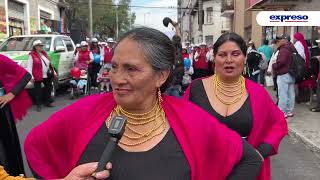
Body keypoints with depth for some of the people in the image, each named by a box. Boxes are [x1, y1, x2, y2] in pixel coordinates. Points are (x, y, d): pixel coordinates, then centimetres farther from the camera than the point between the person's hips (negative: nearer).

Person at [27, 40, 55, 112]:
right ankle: (38, 105, 11)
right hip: (37, 76, -6)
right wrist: (31, 76, -18)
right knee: (38, 91, 1)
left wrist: (54, 72, 17)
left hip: (47, 76, 7)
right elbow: (29, 67, -10)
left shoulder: (44, 53, 14)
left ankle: (47, 102, 30)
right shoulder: (32, 55, -6)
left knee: (48, 88, 14)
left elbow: (50, 64, 19)